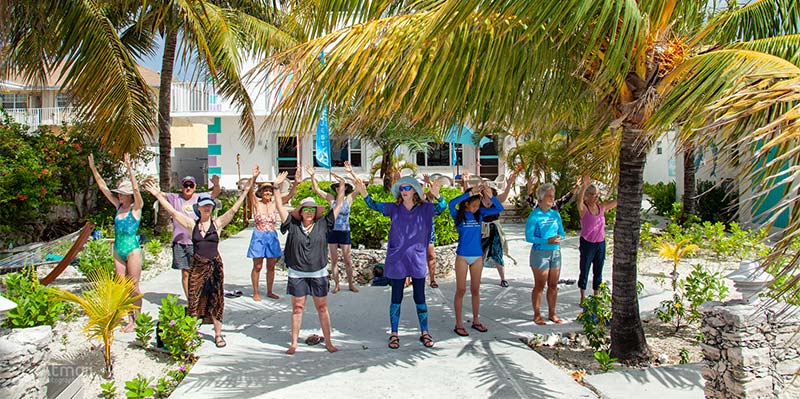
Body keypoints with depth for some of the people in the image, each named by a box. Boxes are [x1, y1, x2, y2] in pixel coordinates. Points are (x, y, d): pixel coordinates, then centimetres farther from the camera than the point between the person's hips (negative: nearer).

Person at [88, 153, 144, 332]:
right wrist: (93, 168, 5)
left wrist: (129, 168, -31)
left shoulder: (136, 208, -7)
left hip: (133, 250, -7)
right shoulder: (118, 206, 9)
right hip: (118, 251, 7)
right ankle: (129, 319, 19)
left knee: (134, 287, -1)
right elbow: (103, 187, 9)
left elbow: (136, 189, -23)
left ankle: (137, 320, 9)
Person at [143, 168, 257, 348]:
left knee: (216, 300, 5)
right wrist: (158, 195, -2)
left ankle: (218, 334, 16)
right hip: (197, 265, 1)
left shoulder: (217, 223, -1)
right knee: (194, 299, 5)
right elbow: (173, 212, 3)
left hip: (215, 265, -1)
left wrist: (248, 186, -11)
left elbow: (234, 208, -6)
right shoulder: (192, 224, 3)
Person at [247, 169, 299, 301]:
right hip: (259, 236, -3)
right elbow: (250, 192, -22)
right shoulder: (256, 203, -4)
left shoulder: (275, 204, 3)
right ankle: (255, 293, 13)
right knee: (257, 266, 3)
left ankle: (269, 292, 21)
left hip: (272, 237, 4)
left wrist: (296, 182, -20)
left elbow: (290, 195, -4)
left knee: (271, 267, 10)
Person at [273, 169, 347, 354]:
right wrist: (276, 187, -8)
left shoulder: (323, 224, 0)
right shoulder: (293, 225, -1)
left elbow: (338, 205, 2)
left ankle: (328, 342, 17)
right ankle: (294, 343, 17)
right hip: (297, 274, 0)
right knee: (297, 308, 7)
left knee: (322, 308, 8)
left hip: (318, 274, 1)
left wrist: (342, 186, -2)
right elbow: (280, 206, -2)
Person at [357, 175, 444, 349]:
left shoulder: (424, 209, -1)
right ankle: (394, 334, 17)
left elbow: (442, 207, -14)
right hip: (397, 260, 0)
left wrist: (436, 195, -35)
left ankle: (424, 333, 21)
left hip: (417, 260, 0)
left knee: (420, 298, 8)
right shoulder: (394, 208, 0)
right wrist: (363, 193, -28)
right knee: (396, 298, 7)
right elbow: (375, 206, -10)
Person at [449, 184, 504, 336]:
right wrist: (470, 192, -29)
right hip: (462, 256, -3)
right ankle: (458, 324, 9)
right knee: (461, 290, 1)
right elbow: (452, 203, -28)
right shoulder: (458, 215, -7)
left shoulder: (480, 213, 2)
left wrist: (490, 196, -20)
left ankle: (476, 321, 25)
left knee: (475, 290, 12)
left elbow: (499, 208, -4)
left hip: (477, 256, 4)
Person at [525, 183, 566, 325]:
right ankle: (537, 315, 14)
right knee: (539, 286, 3)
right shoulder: (534, 216, -10)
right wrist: (547, 241, -21)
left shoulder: (555, 214, 7)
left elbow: (561, 232, 14)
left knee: (553, 285, 12)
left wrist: (559, 238, -10)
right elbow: (529, 237, -13)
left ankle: (552, 313, 24)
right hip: (540, 253, -6)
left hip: (556, 252, 6)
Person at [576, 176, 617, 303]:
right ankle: (583, 297, 21)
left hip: (601, 244, 5)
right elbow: (579, 200, -33)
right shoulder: (583, 208, -12)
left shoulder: (601, 207, 3)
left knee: (598, 272, 13)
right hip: (587, 244, -5)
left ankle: (596, 296, 27)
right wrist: (584, 186, -52)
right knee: (584, 271, 6)